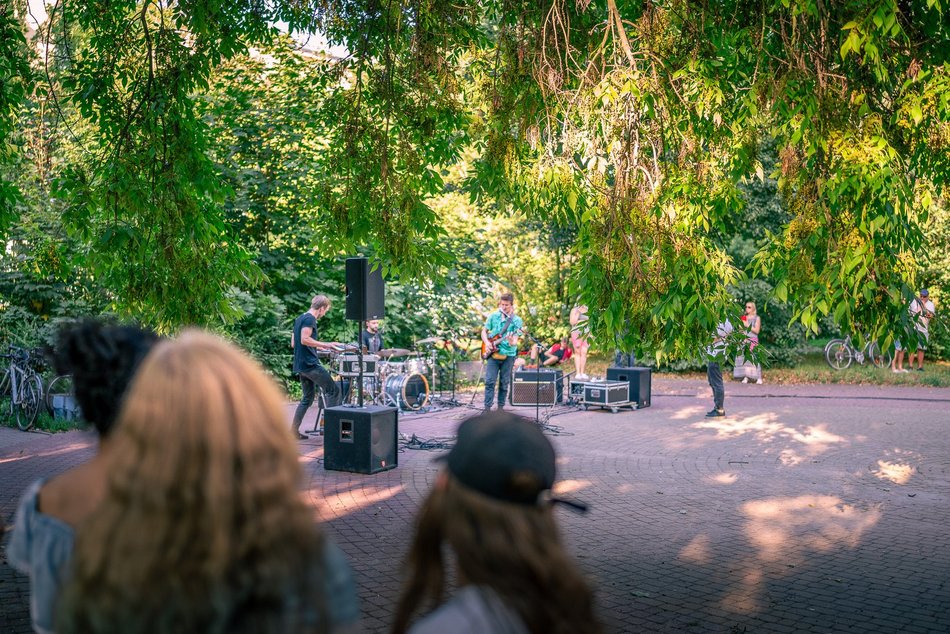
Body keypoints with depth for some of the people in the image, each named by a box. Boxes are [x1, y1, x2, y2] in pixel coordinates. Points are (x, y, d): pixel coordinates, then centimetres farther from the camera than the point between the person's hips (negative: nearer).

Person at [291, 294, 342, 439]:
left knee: (308, 397, 14)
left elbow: (293, 343, 21)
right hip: (311, 364, -10)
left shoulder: (299, 318, 18)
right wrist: (325, 344, -17)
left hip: (300, 365, 10)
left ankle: (294, 430, 10)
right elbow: (304, 339, -23)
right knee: (334, 390, -1)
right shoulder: (310, 319, -11)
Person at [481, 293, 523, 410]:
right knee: (490, 381, -7)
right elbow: (484, 331, 12)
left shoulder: (517, 320, -2)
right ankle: (487, 407, -6)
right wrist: (486, 343, -5)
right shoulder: (493, 316, 4)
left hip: (508, 355, 0)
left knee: (504, 383, 7)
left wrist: (512, 343, -31)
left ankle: (500, 407, 17)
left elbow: (515, 338, -8)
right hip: (493, 352, 0)